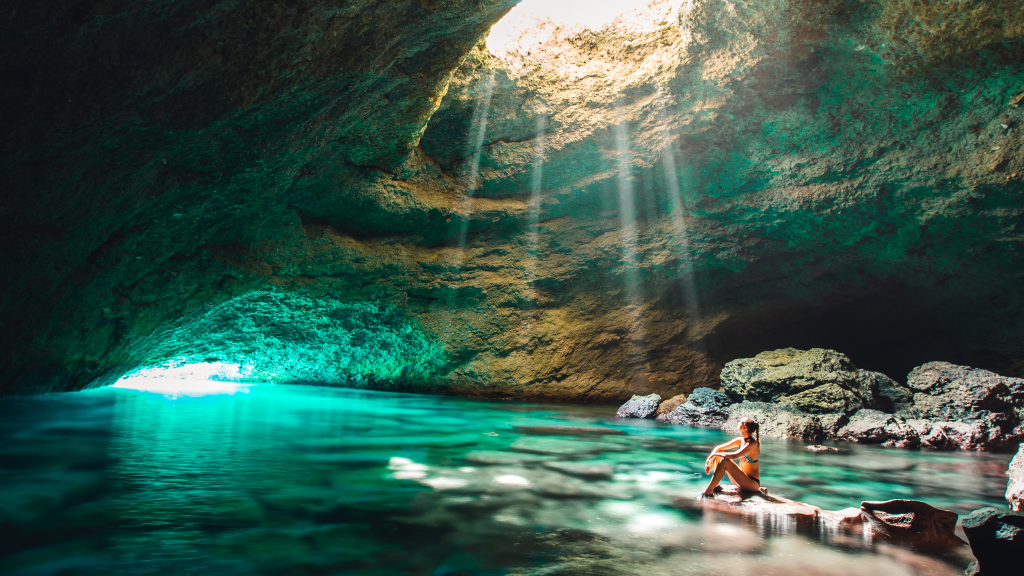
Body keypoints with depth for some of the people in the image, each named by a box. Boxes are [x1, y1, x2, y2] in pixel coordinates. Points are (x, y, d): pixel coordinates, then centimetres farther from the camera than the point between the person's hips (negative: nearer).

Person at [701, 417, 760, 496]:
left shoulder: (752, 443, -20)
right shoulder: (740, 441, 4)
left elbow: (734, 456, -33)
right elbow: (718, 448, 6)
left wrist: (714, 454, -23)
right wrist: (710, 460, -10)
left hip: (753, 483, -8)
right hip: (743, 478, 8)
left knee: (724, 461, -27)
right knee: (719, 453, 1)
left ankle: (708, 492, -23)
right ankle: (716, 486, 0)